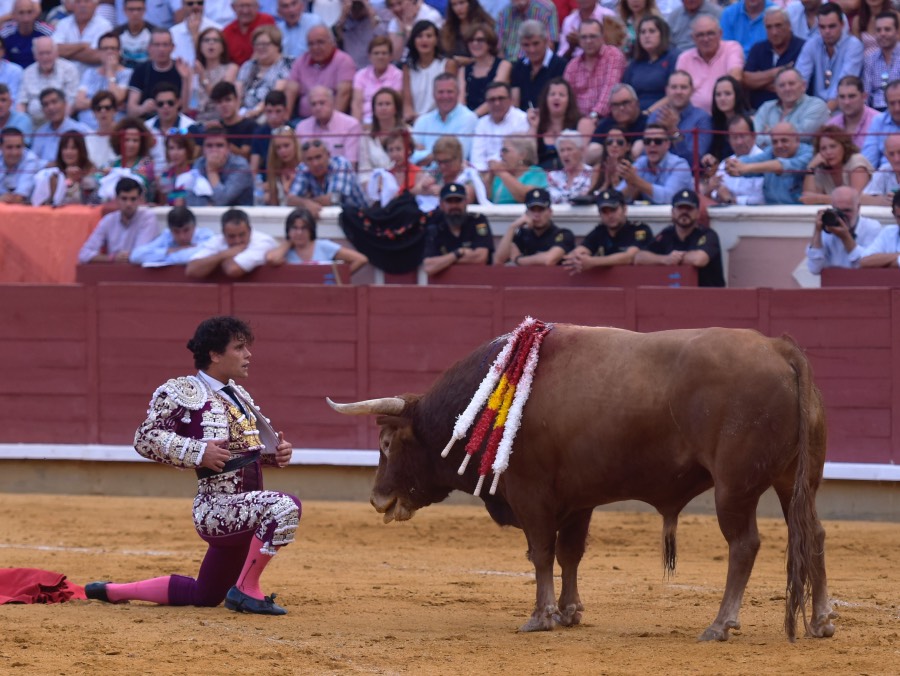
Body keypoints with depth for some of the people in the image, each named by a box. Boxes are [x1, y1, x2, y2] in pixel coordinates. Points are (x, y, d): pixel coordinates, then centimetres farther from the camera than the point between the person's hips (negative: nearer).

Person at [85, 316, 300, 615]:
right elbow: (146, 438, -12)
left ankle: (113, 591, 32)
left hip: (242, 514, 9)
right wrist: (198, 452, -23)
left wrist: (277, 453, 5)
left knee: (203, 596, 16)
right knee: (284, 506, -32)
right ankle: (246, 590, -17)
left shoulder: (239, 396, 16)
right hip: (217, 508, -9)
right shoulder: (182, 392, -9)